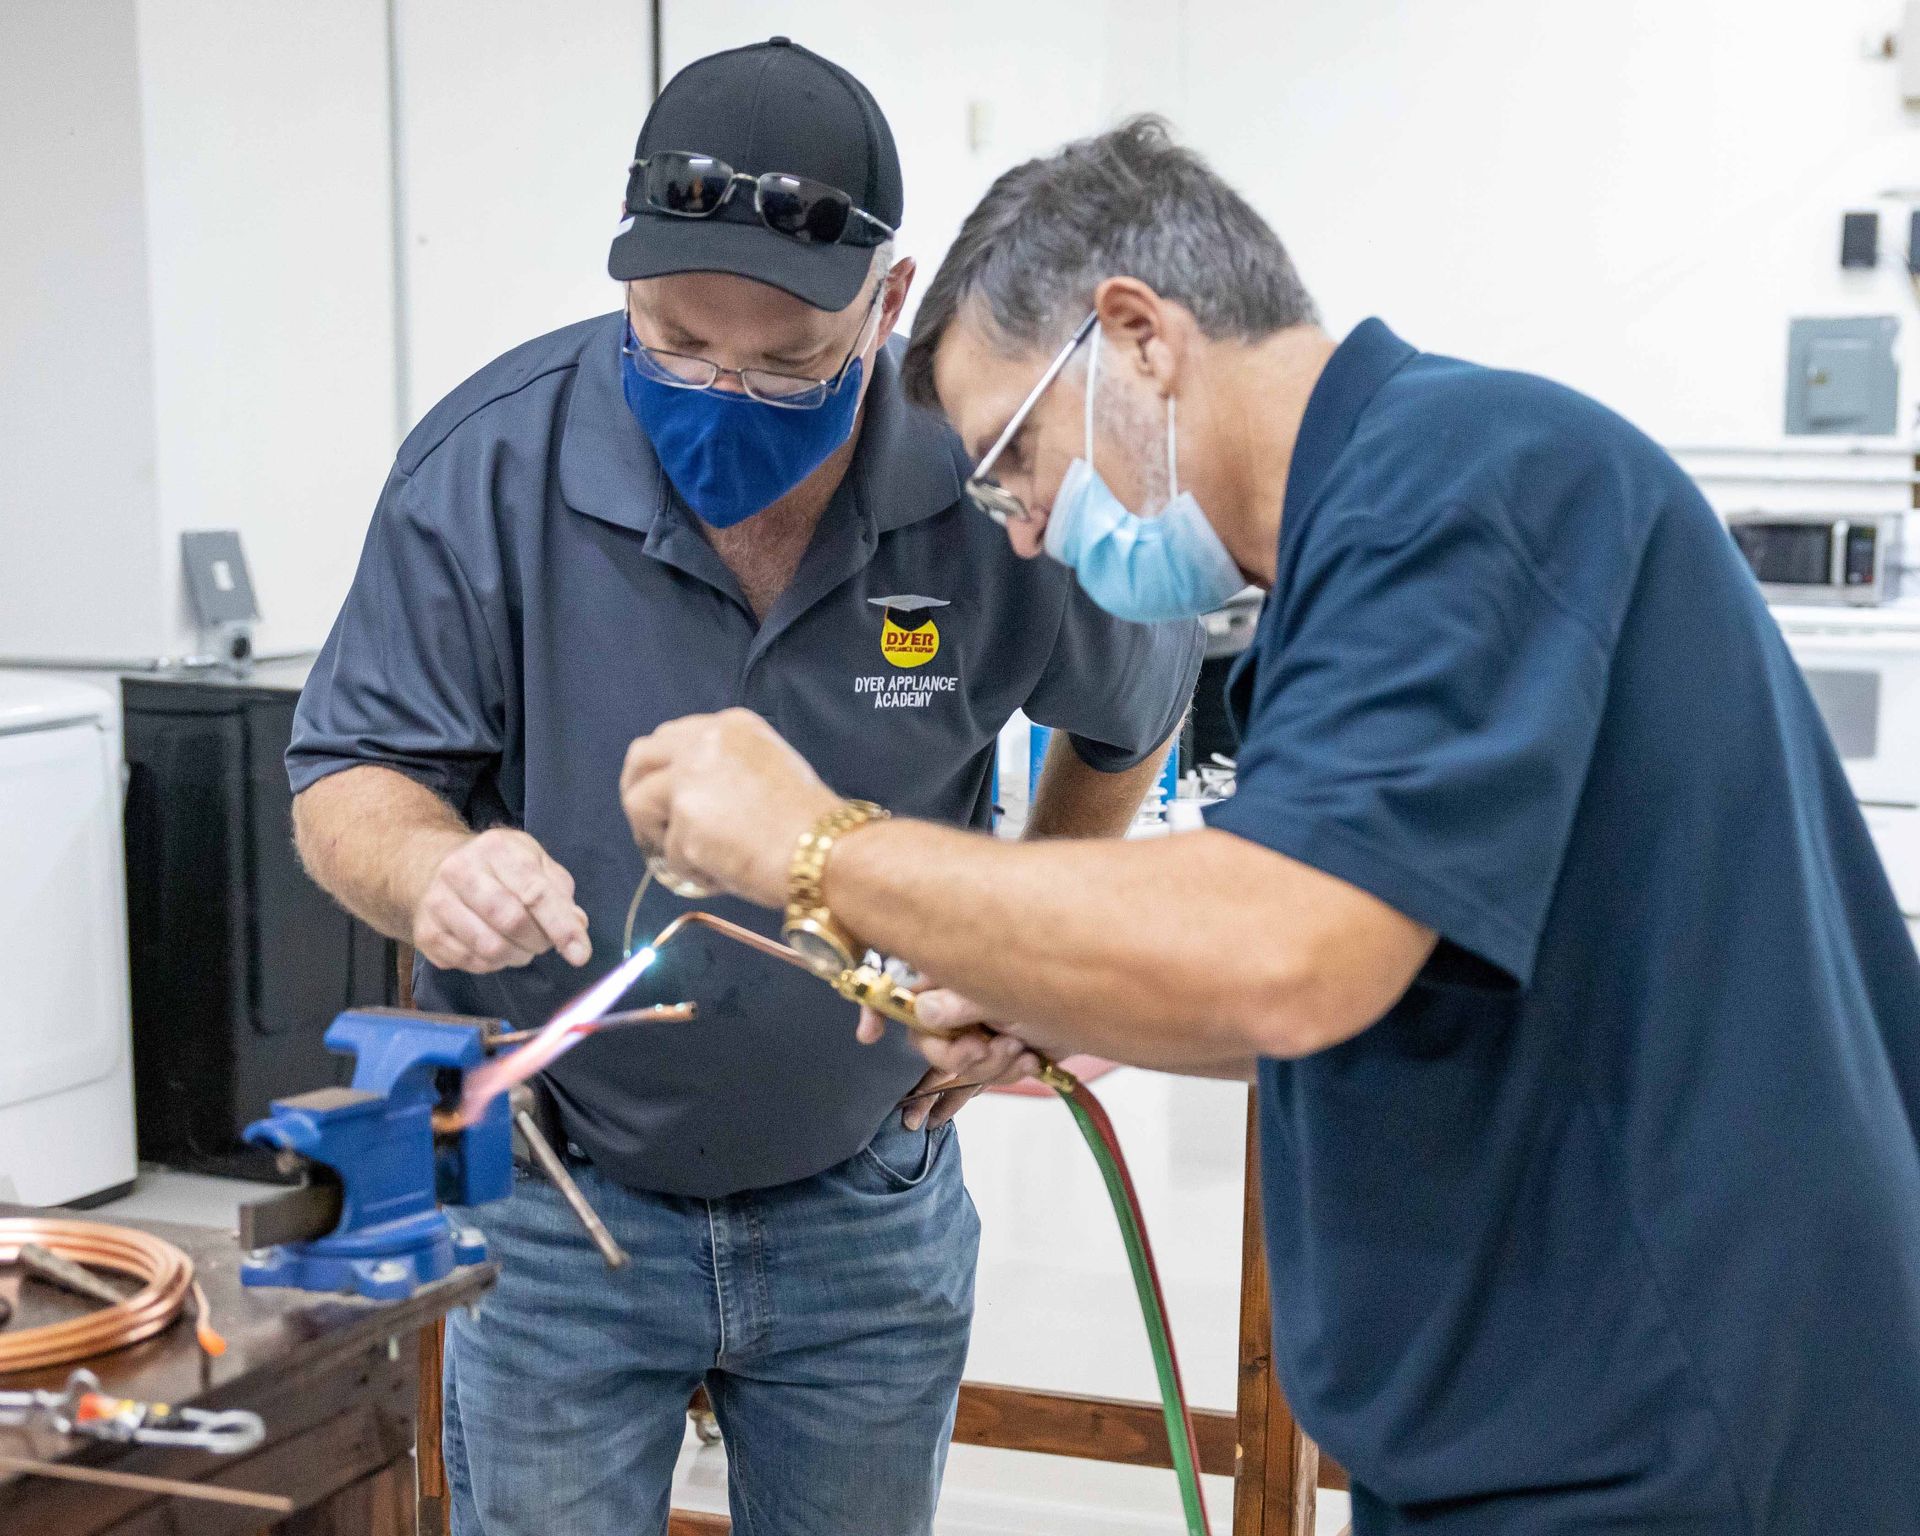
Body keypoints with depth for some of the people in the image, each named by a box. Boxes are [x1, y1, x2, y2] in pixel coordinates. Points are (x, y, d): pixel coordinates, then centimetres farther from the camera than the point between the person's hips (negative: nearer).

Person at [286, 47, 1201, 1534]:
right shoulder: (491, 463, -17)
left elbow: (1133, 706, 5)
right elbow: (348, 781, -11)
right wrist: (431, 870, -34)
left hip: (867, 1206, 1)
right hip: (558, 1198, -1)